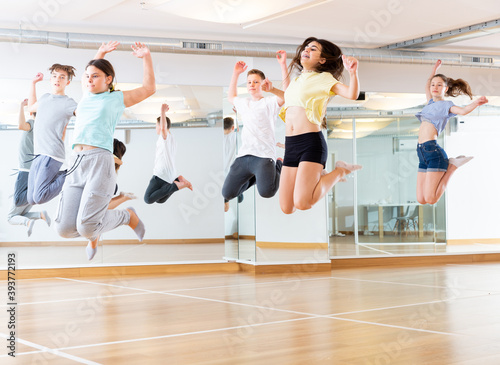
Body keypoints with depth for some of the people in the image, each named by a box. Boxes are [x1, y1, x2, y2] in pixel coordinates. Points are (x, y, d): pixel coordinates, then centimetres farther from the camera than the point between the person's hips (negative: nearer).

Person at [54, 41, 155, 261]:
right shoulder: (87, 96, 24)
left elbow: (149, 88, 16)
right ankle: (94, 234, 27)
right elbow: (86, 80, 44)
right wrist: (100, 54, 38)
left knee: (86, 228, -17)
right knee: (65, 228, -8)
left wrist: (146, 57, 12)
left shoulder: (117, 98, 11)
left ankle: (128, 216, 13)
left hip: (100, 162, -5)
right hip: (76, 163, 5)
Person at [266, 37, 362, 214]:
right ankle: (316, 176, 30)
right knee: (286, 208, 4)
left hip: (311, 141, -6)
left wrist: (353, 73, -31)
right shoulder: (297, 80, 20)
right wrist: (273, 90, 31)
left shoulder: (323, 78, 1)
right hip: (290, 145, 7)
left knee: (302, 204, -23)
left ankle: (340, 172, 2)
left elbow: (352, 94, -14)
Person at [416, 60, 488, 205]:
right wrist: (435, 70, 45)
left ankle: (451, 166, 6)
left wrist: (475, 104, -34)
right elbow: (427, 87, 42)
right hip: (422, 151, 7)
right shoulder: (431, 102, 22)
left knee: (430, 199, -12)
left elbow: (462, 111, -18)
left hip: (433, 150, -7)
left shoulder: (446, 105, 2)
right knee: (421, 199, 3)